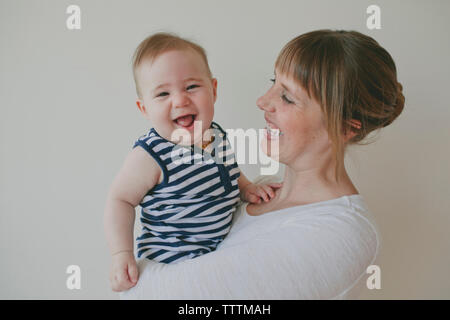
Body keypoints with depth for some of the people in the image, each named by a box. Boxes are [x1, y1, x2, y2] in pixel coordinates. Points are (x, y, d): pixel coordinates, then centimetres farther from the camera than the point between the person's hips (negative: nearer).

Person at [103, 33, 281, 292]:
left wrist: (247, 188, 1)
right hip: (172, 261, -6)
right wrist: (122, 254, -20)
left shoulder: (218, 135, -1)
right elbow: (120, 200, -14)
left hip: (221, 246, 7)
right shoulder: (151, 155, -23)